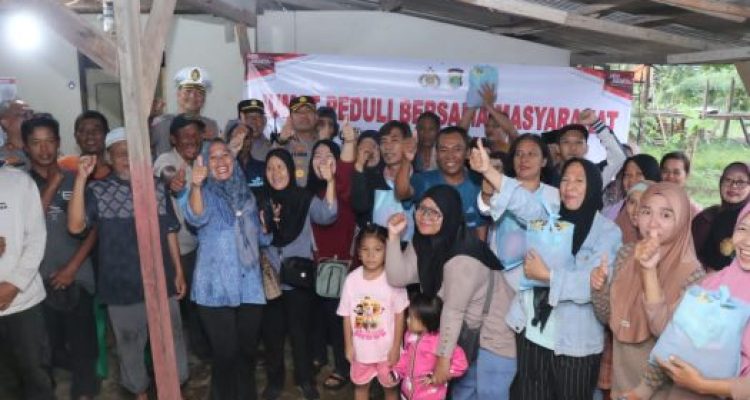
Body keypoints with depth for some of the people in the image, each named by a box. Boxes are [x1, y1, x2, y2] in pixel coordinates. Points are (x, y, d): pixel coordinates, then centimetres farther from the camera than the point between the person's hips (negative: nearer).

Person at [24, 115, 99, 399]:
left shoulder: (75, 180, 2)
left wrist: (72, 267, -6)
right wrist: (51, 185, -12)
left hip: (77, 277, 0)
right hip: (39, 279, 0)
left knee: (82, 343, 5)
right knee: (48, 346, 8)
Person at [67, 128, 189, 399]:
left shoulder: (157, 188, 2)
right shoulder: (97, 191, -5)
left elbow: (170, 232, 7)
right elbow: (75, 226, -20)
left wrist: (179, 272, 6)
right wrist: (81, 178, -24)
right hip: (121, 287, -1)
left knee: (172, 338, 14)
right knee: (130, 344, 15)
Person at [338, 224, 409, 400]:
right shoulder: (352, 279, -11)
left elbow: (399, 315, -11)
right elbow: (347, 315, -3)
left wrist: (396, 347, -9)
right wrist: (349, 345, 0)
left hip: (386, 347, -2)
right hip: (361, 347, 3)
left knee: (390, 386, 18)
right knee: (360, 385, 23)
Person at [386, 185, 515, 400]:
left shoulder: (463, 257, -30)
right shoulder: (423, 243, -4)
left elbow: (454, 310, -27)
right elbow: (398, 277, -12)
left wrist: (443, 357, -21)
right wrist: (394, 236, -20)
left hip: (496, 335, -8)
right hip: (470, 333, 8)